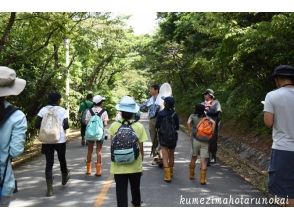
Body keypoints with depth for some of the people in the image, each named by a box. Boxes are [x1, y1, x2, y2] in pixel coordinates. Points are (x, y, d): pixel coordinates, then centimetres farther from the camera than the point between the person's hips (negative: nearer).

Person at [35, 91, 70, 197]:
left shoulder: (43, 110, 0)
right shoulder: (62, 110, -5)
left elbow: (37, 125, -5)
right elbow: (66, 126, -10)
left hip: (47, 140, 1)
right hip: (60, 140, -1)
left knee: (49, 163, 3)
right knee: (62, 159, 21)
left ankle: (49, 189, -3)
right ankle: (64, 178, 46)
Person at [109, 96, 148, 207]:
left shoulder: (114, 126, -8)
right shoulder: (139, 127, -8)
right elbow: (141, 149, -4)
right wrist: (141, 160, 10)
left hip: (118, 167, -1)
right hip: (135, 166, 1)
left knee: (121, 192, 6)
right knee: (135, 189, 24)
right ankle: (137, 204, 48)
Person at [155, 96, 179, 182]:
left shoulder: (160, 114, -10)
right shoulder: (174, 114, -7)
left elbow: (157, 126, -4)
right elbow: (177, 127, 0)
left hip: (163, 137, -2)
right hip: (173, 137, 2)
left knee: (165, 157, -1)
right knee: (171, 155, 19)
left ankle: (167, 176, -9)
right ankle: (171, 172, 35)